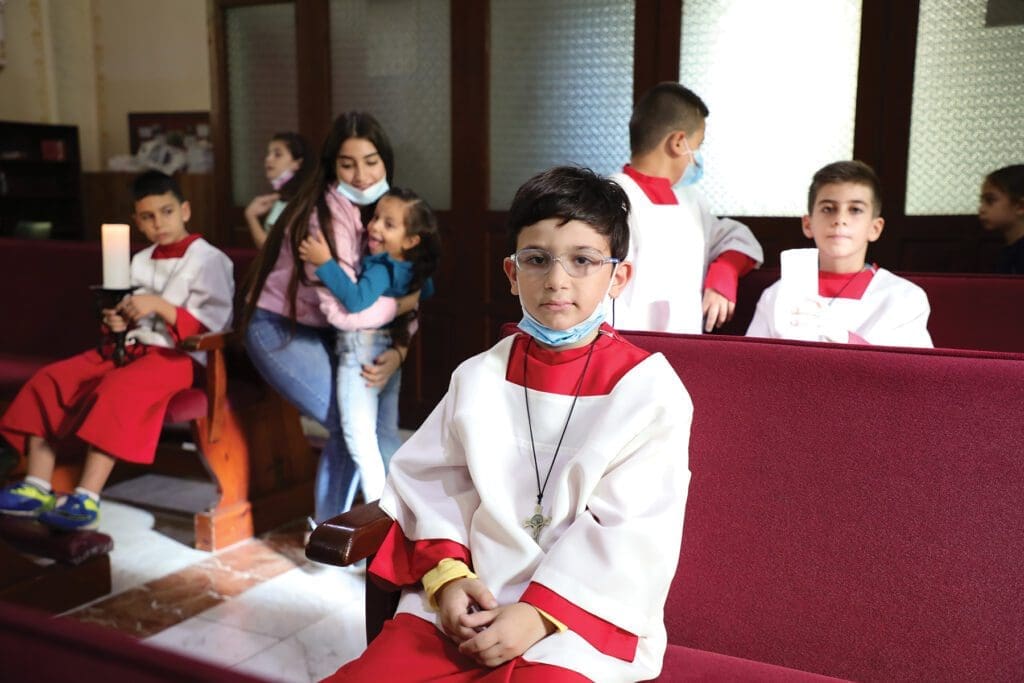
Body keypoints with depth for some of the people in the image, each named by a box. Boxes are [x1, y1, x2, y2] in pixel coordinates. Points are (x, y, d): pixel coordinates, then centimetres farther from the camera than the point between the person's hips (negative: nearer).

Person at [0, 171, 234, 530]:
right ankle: (37, 488, -8)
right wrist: (117, 322, 3)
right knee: (51, 378, -7)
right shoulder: (141, 261, 19)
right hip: (131, 347, 8)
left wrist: (160, 306, -21)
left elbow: (208, 329, -13)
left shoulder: (208, 259, -4)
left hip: (177, 355, -8)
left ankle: (86, 500, -34)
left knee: (117, 389, -34)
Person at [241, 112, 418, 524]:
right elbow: (347, 310, -35)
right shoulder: (325, 216, -27)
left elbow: (399, 288, -2)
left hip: (320, 330, 7)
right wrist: (407, 302, -19)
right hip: (279, 330, -7)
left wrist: (397, 352, -18)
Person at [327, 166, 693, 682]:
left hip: (579, 615, -3)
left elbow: (632, 534, -10)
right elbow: (433, 481, 8)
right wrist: (447, 573, -8)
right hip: (464, 604, 3)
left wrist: (541, 615, -16)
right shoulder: (478, 377, 7)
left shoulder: (649, 389, -6)